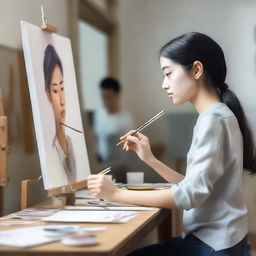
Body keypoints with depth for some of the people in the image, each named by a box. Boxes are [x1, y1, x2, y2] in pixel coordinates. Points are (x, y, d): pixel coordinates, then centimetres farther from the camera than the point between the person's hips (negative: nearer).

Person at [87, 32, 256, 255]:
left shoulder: (214, 120, -17)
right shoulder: (217, 117, 12)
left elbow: (191, 194, -24)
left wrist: (117, 194, -20)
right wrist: (149, 159, 5)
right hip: (209, 237, 8)